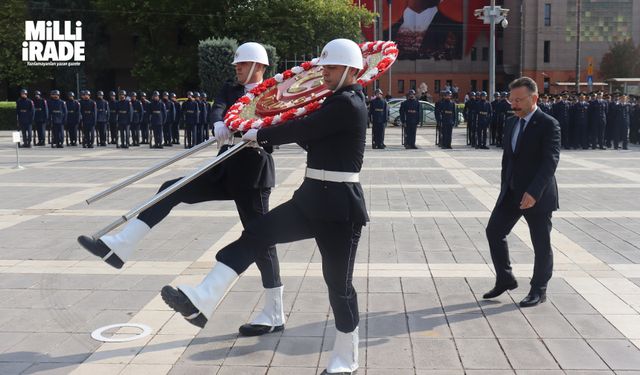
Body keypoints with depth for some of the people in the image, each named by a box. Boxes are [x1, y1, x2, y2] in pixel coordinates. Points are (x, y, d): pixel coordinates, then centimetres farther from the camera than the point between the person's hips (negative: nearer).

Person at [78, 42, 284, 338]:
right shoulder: (230, 90, 14)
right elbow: (219, 109, -6)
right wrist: (220, 125, -29)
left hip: (252, 175, -6)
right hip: (226, 171, 6)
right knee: (171, 191, -4)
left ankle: (274, 315, 6)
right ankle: (119, 247, -5)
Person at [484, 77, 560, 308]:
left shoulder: (548, 125, -13)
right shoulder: (511, 124, 10)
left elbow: (550, 161, -21)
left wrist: (534, 192, -30)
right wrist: (504, 188, 12)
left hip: (537, 195, -7)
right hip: (512, 193, 7)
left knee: (541, 242, 5)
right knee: (494, 231, 6)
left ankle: (539, 290, 19)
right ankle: (505, 279, 21)